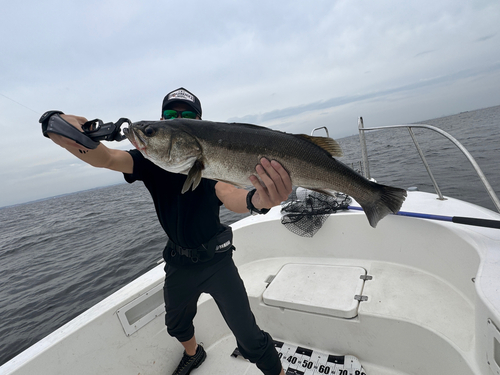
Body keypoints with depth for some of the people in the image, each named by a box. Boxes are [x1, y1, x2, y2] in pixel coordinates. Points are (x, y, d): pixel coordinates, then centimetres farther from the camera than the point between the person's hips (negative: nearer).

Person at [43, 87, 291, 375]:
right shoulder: (152, 159, -7)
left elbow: (228, 194, -35)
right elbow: (107, 159, -24)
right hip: (179, 262, 5)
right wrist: (74, 138, -47)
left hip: (216, 260, -4)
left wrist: (256, 200, -58)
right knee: (176, 324, 28)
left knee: (250, 338, -6)